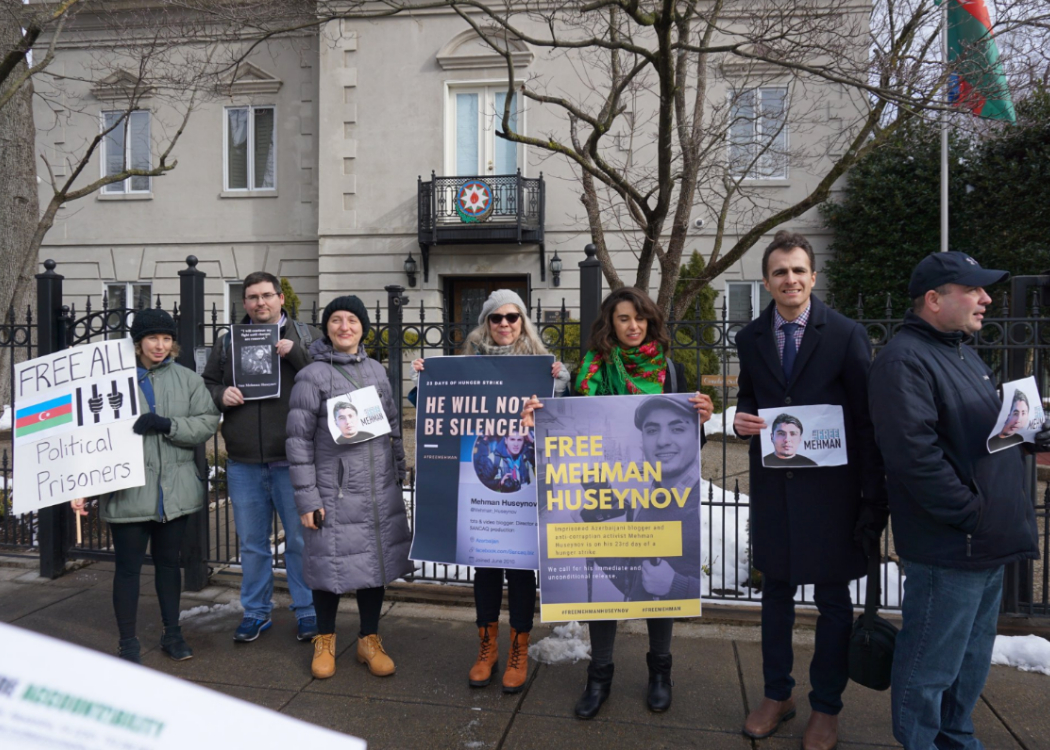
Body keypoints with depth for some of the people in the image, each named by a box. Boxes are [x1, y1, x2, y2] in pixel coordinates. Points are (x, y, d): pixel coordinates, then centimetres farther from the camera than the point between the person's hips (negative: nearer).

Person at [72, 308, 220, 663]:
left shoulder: (187, 379, 4)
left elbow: (208, 422, -2)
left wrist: (167, 425, -16)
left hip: (174, 490, 3)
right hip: (128, 492, -2)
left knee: (169, 561, 16)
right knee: (128, 566, 7)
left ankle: (172, 634, 31)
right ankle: (128, 643, 23)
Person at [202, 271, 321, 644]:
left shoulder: (306, 336, 2)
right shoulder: (227, 342, 11)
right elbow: (206, 386, 16)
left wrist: (295, 354, -19)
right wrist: (221, 395, -5)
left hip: (292, 460, -3)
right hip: (243, 463, 3)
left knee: (301, 540, 7)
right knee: (251, 543, 15)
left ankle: (307, 610, 22)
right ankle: (256, 612, 30)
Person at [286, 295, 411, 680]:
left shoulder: (376, 370, 8)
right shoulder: (312, 376, -6)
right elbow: (299, 439, -8)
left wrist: (399, 475, 13)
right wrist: (306, 498, -10)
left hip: (380, 489, 4)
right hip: (334, 491, -4)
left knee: (376, 560, 11)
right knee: (333, 563, 6)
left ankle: (369, 640, 29)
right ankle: (325, 641, 29)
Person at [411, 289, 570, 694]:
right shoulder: (470, 360, 8)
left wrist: (558, 382, -20)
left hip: (523, 477, -2)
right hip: (480, 475, 2)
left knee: (520, 561, 5)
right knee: (484, 559, 11)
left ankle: (519, 652, 22)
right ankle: (487, 648, 27)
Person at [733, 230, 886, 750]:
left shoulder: (846, 335, -6)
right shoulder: (750, 338, 5)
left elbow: (867, 420, -6)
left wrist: (874, 497, -8)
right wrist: (742, 418, -10)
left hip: (830, 488, -3)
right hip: (772, 486, 3)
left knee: (833, 600, 10)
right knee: (775, 592, 15)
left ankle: (826, 707, 29)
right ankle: (777, 694, 34)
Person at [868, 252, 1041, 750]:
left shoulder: (963, 354, 15)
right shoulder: (904, 360, -18)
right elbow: (914, 453, -27)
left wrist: (1032, 432, 7)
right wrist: (971, 513, -20)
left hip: (987, 545, 10)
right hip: (948, 548, -10)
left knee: (972, 658, 24)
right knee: (930, 667, 4)